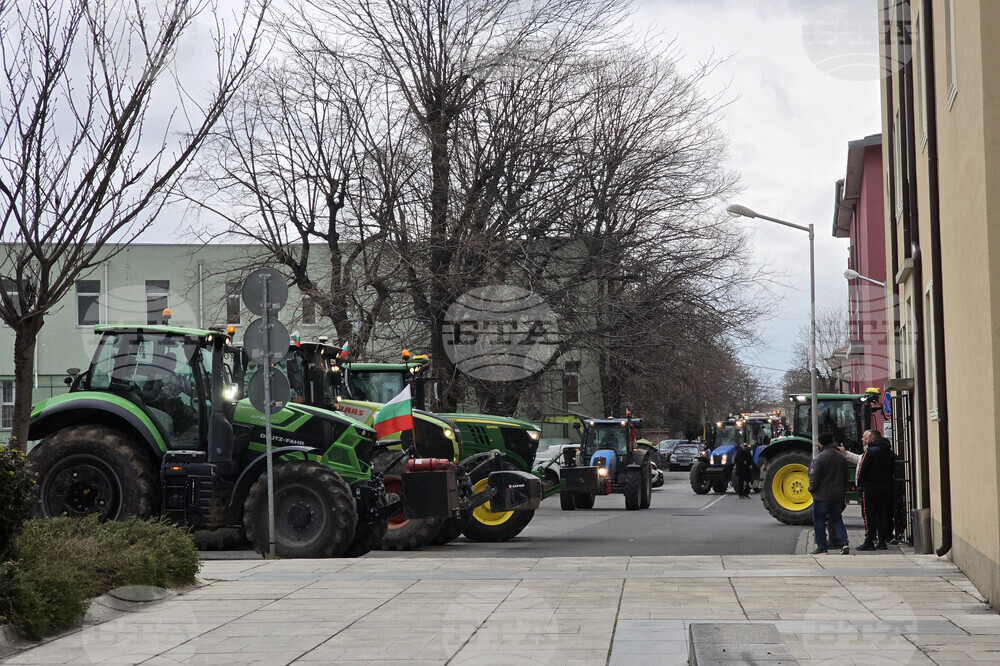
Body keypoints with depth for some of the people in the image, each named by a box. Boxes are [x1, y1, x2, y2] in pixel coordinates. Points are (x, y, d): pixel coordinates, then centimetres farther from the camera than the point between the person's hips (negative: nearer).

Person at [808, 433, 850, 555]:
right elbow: (845, 477, 14)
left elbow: (814, 476, -17)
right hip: (838, 496, 6)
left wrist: (812, 489, 0)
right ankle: (844, 542, -2)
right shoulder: (841, 457, 8)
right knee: (836, 520, 14)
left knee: (819, 521, 4)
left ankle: (822, 547, 4)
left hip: (822, 495, -6)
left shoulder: (820, 457, -15)